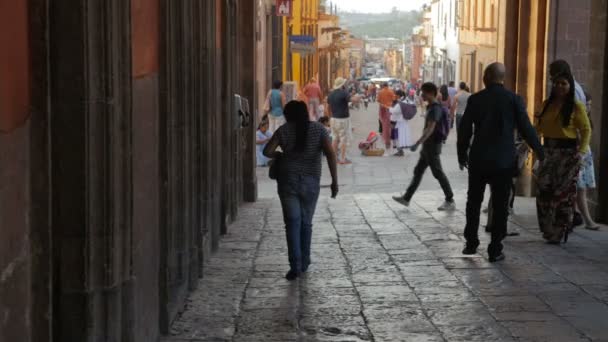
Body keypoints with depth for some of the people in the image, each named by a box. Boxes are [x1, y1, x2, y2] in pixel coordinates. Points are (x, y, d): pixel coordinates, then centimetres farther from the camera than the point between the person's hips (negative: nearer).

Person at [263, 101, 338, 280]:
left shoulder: (284, 130, 0)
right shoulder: (318, 129, 1)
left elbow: (267, 151, -6)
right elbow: (330, 153, -11)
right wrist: (334, 181, -11)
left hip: (288, 181, -1)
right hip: (311, 183, 1)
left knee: (292, 224, 1)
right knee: (306, 223, 17)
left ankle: (295, 266, -11)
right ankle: (304, 263, 25)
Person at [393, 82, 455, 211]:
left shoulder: (435, 108, -19)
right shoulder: (431, 107, 11)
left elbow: (430, 129, -27)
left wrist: (417, 143, -31)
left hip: (433, 146, -10)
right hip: (428, 146, 10)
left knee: (438, 173, -4)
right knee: (418, 171, 13)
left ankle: (450, 201, 3)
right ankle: (406, 198, 19)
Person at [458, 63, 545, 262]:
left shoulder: (475, 100, -4)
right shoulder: (514, 100, -6)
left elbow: (464, 130, 0)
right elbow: (526, 129, -5)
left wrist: (462, 155, 14)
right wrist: (541, 154, 7)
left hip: (478, 161, 1)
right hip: (504, 162, -1)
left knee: (474, 202, 16)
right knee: (500, 206, 6)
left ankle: (471, 243, 18)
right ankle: (495, 250, 6)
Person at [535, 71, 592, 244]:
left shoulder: (576, 106, -5)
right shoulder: (547, 104, 11)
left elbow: (586, 130, -6)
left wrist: (582, 150, -17)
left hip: (568, 152, -5)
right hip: (548, 151, 5)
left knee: (563, 193, -2)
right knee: (544, 191, 1)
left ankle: (559, 233, 7)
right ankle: (548, 230, 14)